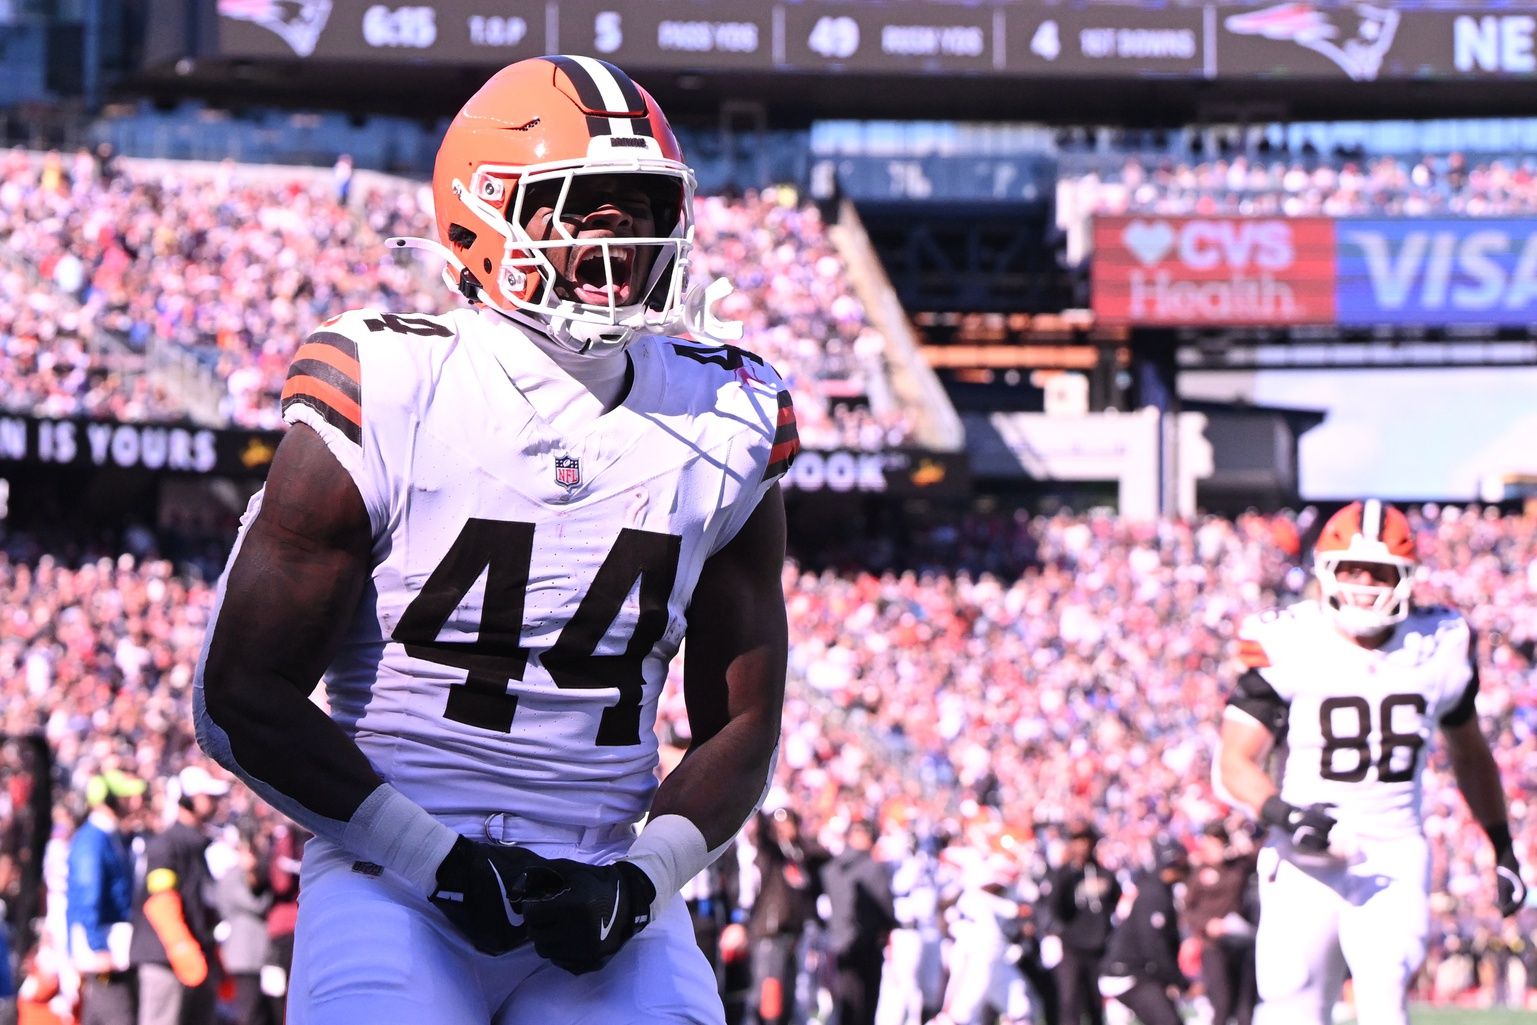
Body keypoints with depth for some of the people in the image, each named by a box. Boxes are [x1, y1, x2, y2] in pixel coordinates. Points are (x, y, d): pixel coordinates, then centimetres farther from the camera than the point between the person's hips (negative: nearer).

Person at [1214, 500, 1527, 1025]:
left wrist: (1502, 847, 23)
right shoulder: (1288, 645, -7)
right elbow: (1235, 764, -7)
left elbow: (1470, 754, 20)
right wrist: (1285, 815, -26)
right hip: (1307, 863, -1)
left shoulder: (1439, 647, 3)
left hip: (1395, 861, 1)